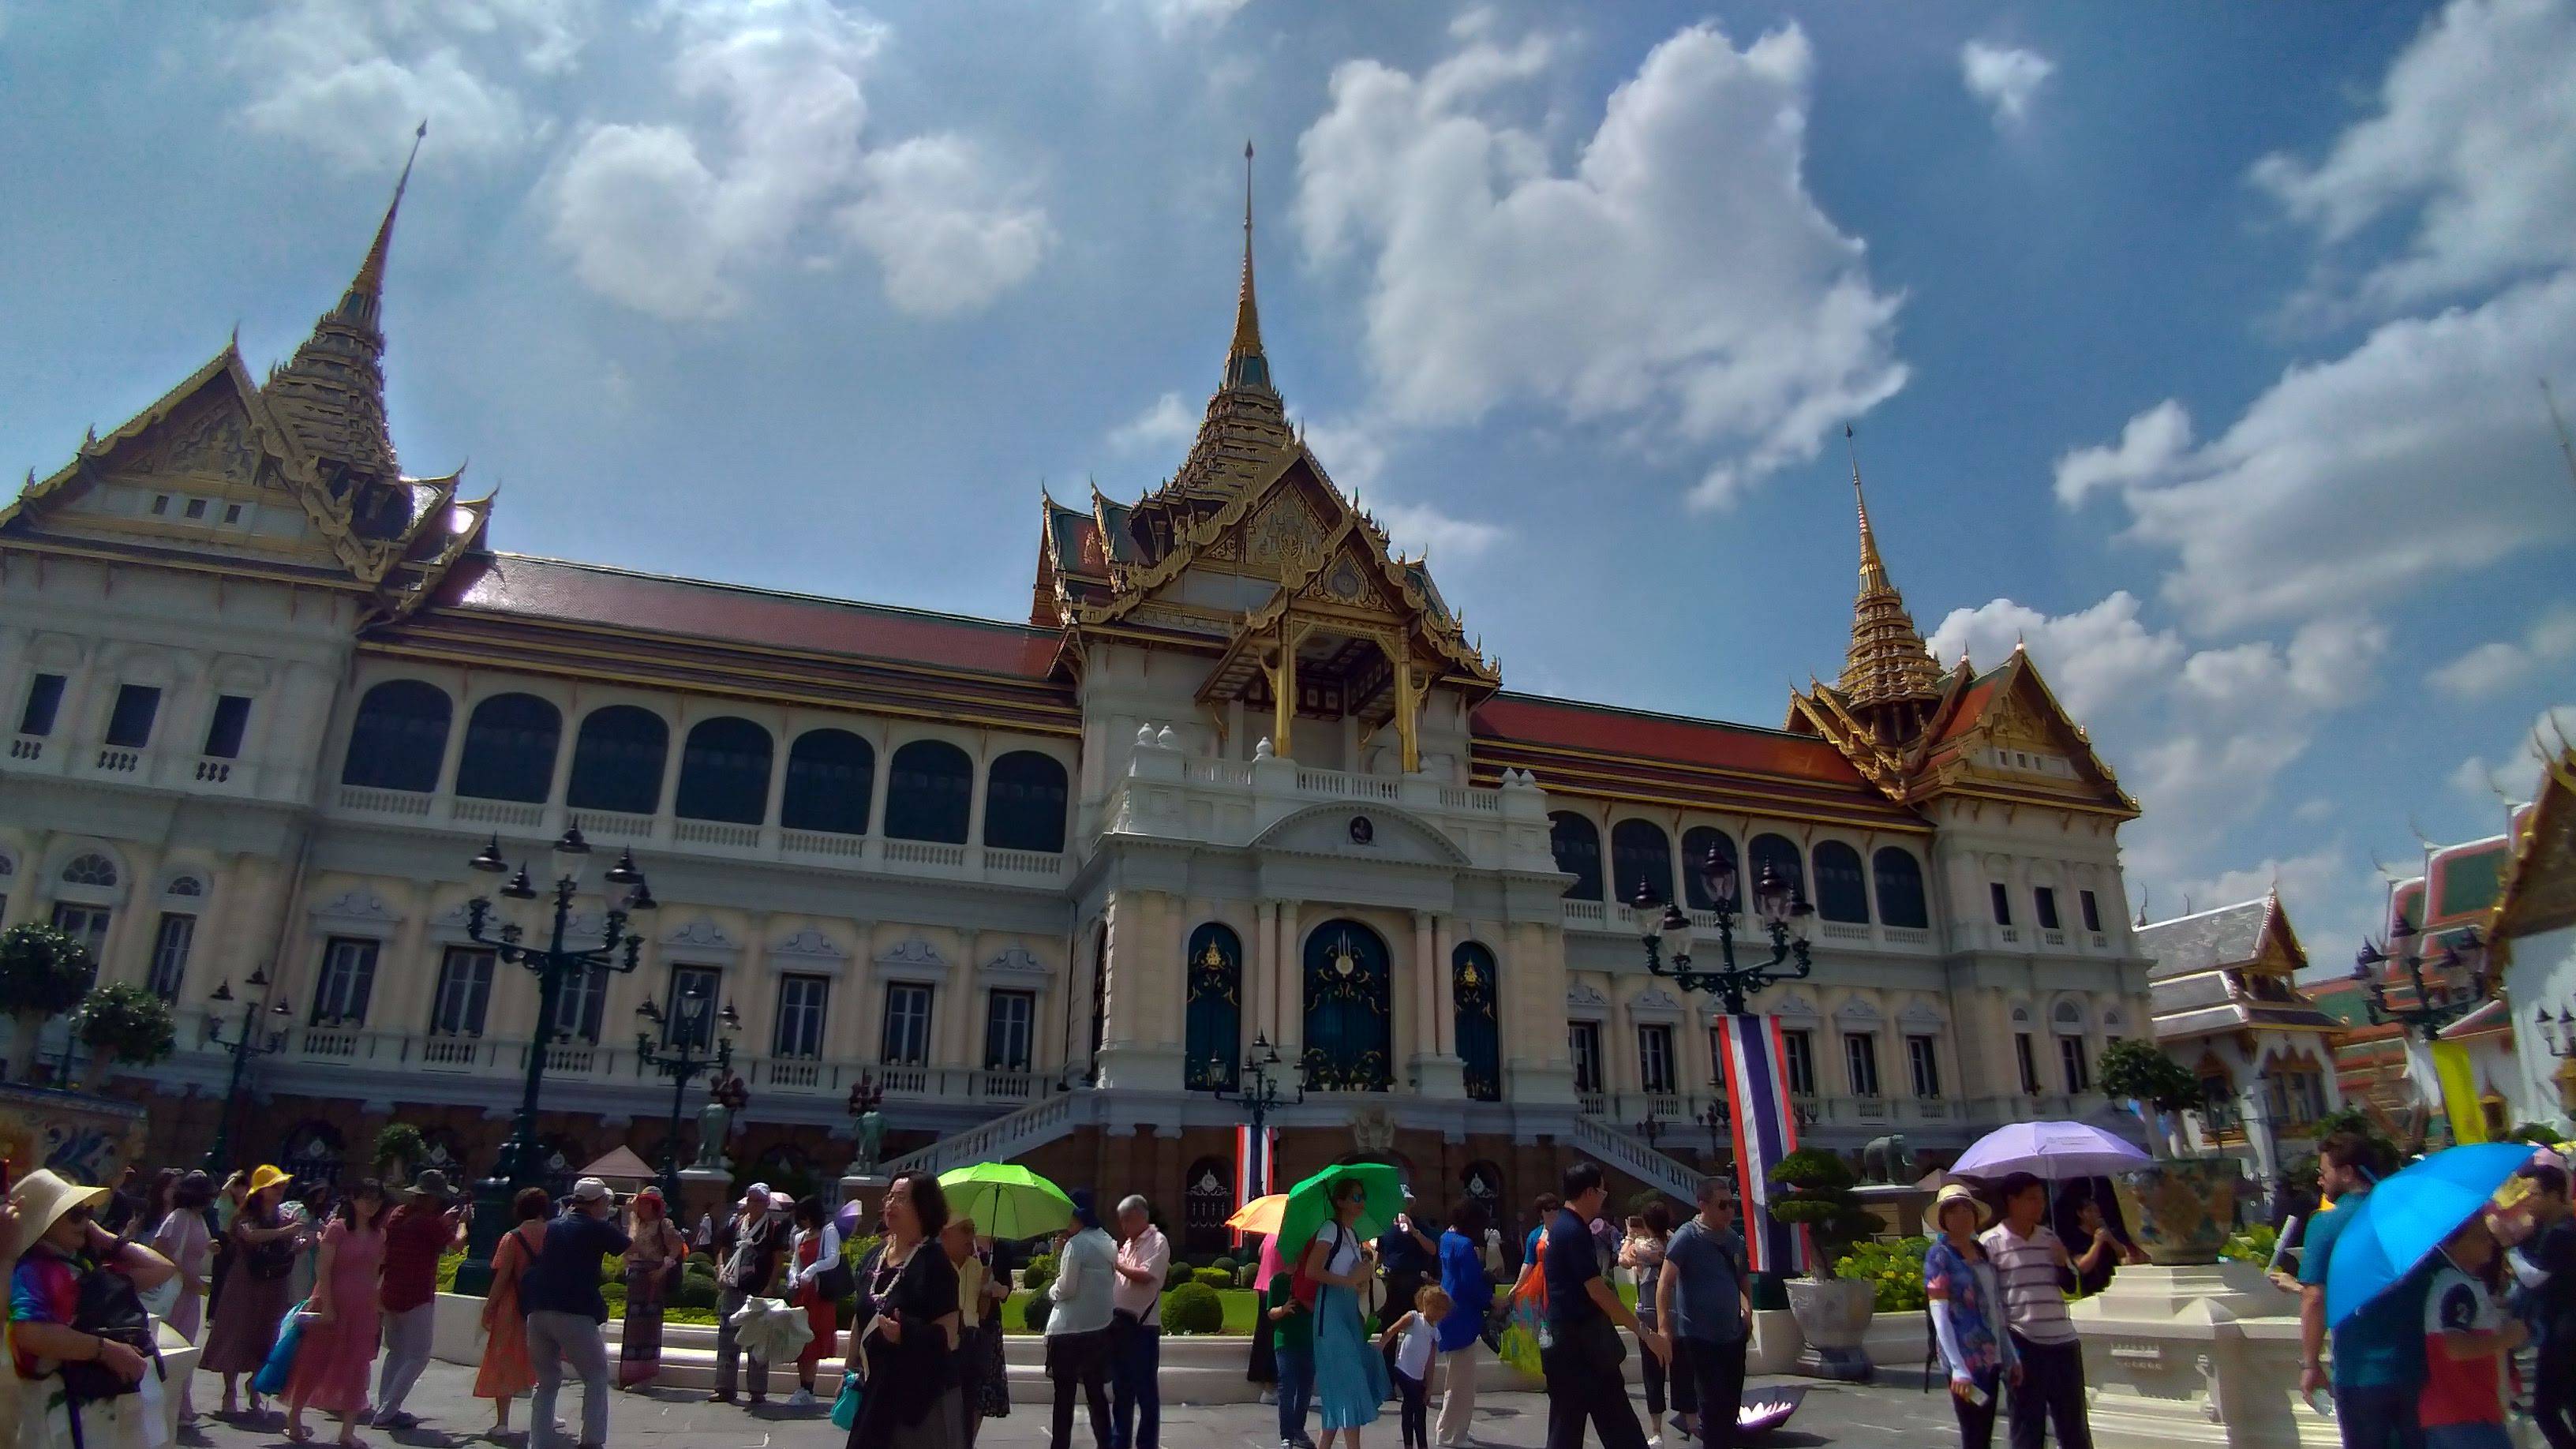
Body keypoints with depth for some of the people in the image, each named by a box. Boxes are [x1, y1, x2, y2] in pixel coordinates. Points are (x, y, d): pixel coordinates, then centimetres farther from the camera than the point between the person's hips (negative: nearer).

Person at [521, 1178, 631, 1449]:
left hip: (538, 1311, 6)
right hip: (573, 1312, -6)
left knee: (547, 1381, 20)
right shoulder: (598, 1229, 0)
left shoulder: (553, 1227, 18)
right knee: (596, 1377, 7)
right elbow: (633, 1250, 6)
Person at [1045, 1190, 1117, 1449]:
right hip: (1099, 1326, 7)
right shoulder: (1107, 1243, 9)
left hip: (1070, 1329, -7)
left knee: (1064, 1394, 3)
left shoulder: (1076, 1244, -14)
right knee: (1096, 1392, 13)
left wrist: (1051, 1291, 5)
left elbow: (1066, 1289, -15)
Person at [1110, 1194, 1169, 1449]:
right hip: (1120, 1322, 8)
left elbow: (1146, 1276, -20)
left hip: (1142, 1325, -8)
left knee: (1145, 1390, 0)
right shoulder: (1129, 1243, 16)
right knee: (1121, 1389, 15)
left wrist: (1117, 1264, -12)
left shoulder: (1157, 1242, -9)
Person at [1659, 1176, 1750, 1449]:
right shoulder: (1686, 1237, -15)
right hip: (1700, 1337, -6)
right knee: (1713, 1403, -5)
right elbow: (1665, 1282, -21)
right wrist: (1664, 1326, -29)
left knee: (1732, 1402, 15)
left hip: (1733, 1334, 6)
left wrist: (1748, 1309, 7)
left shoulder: (1734, 1238, 5)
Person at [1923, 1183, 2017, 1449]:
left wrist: (2010, 1356, 13)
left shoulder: (1982, 1252, 13)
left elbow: (1996, 1310, 17)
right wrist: (1958, 1368, -18)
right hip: (1966, 1361, -6)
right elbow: (1940, 1315, -12)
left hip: (1991, 1358, 6)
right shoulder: (1939, 1255, -7)